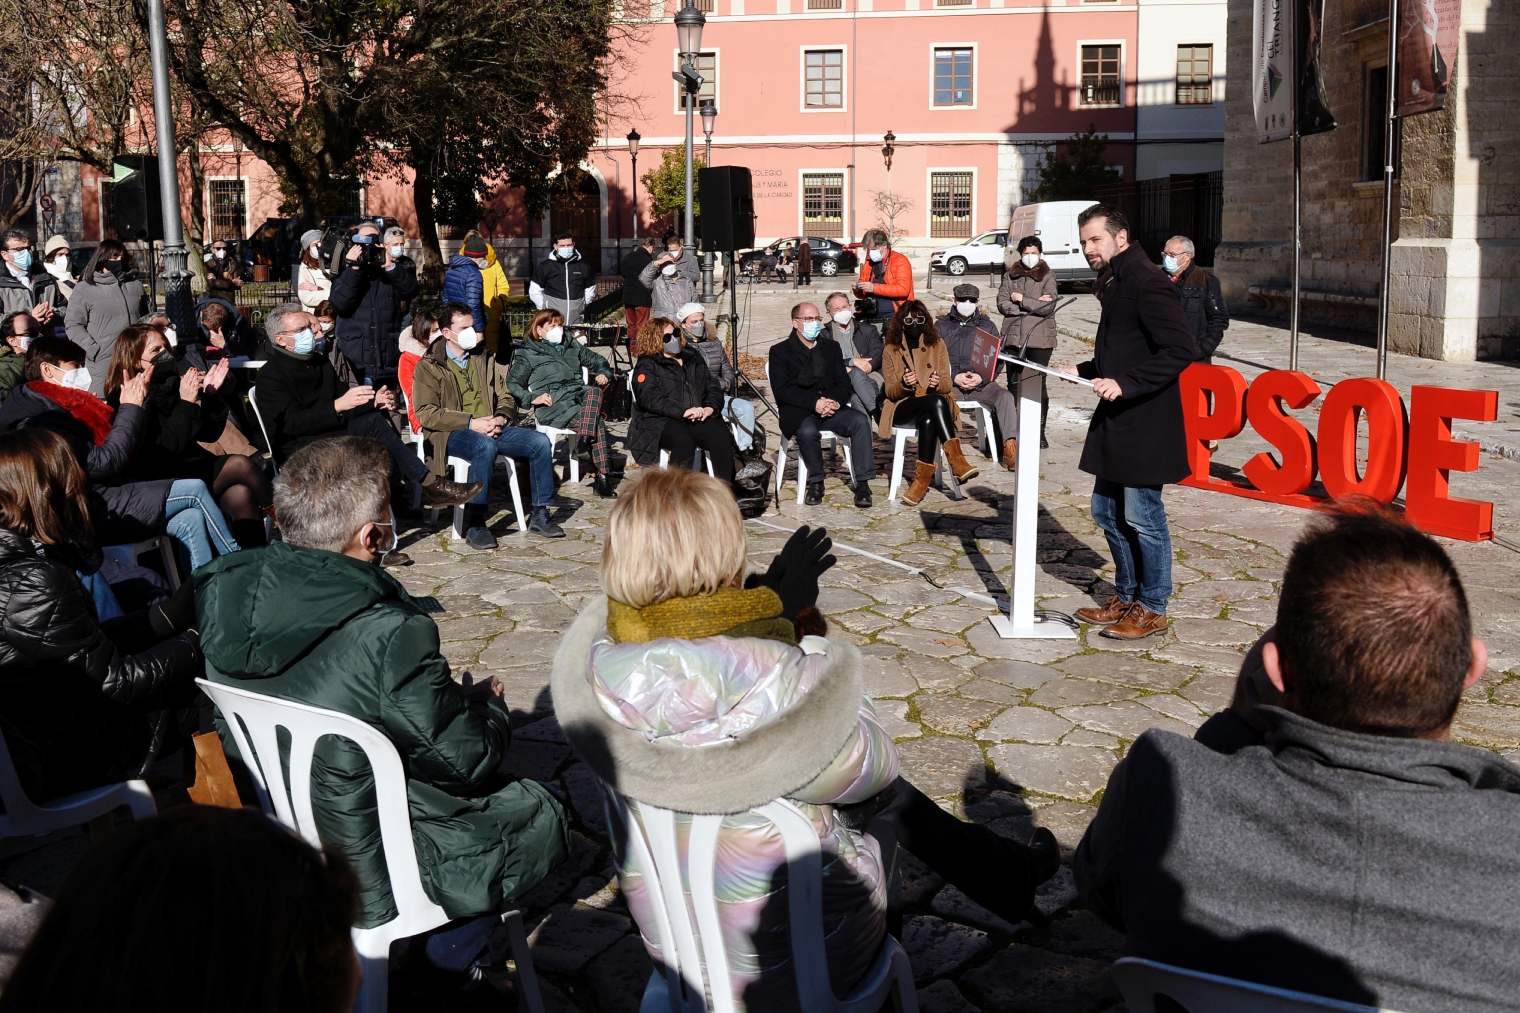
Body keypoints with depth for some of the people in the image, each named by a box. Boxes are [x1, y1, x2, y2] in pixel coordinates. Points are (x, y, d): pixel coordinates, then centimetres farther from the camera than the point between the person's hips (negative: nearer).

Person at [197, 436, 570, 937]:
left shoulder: (226, 591, -12)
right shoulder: (389, 636, -33)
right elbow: (469, 760, -20)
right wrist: (489, 704, 3)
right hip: (367, 881, -7)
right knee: (538, 811, 14)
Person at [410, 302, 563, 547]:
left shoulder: (485, 358, 19)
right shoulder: (428, 366, 1)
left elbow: (505, 396, 21)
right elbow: (425, 413, -9)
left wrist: (500, 418, -4)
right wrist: (471, 423, -17)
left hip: (491, 428, 6)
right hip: (451, 433, -5)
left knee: (541, 442, -16)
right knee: (485, 446, -38)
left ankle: (540, 514, -5)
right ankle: (474, 523, -32)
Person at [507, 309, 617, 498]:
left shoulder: (573, 347, 29)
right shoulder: (528, 354, 13)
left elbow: (599, 361, 35)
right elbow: (512, 384, 4)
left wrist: (604, 374, 12)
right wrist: (532, 398, -13)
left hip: (580, 396, 5)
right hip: (552, 405, -5)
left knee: (594, 391, -33)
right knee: (598, 423, -30)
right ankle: (602, 476, -33)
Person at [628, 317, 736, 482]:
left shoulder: (693, 357, 24)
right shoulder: (646, 365, 7)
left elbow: (712, 387, 20)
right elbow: (650, 398, -10)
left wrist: (710, 408, -3)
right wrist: (683, 412, -21)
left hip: (700, 417, 4)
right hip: (660, 421, -4)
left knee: (722, 438, -26)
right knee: (684, 441, -36)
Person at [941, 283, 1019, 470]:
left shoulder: (987, 325, 17)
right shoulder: (942, 326, 14)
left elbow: (997, 360, 11)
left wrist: (982, 378, -10)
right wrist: (954, 377, -11)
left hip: (982, 384, 1)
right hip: (950, 383, -1)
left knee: (1006, 397, -29)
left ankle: (1010, 446, -36)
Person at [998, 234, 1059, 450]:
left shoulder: (1047, 276, 1)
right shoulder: (1010, 275, 10)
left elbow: (1048, 307, -11)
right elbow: (1002, 304, -2)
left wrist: (1021, 299, -7)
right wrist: (1033, 304, -8)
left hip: (1040, 338, -3)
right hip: (1013, 337, 3)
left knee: (1038, 384, -2)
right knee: (1013, 384, 6)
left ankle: (1040, 432, 6)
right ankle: (1012, 431, 14)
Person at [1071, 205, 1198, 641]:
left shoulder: (1147, 283, -15)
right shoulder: (1114, 284, 16)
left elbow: (1181, 351, -23)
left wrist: (1125, 383, -26)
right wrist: (1086, 370, 12)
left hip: (1145, 424, -10)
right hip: (1115, 423, 10)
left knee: (1142, 516, -2)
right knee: (1107, 511, 15)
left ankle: (1152, 608, 11)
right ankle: (1126, 597, 29)